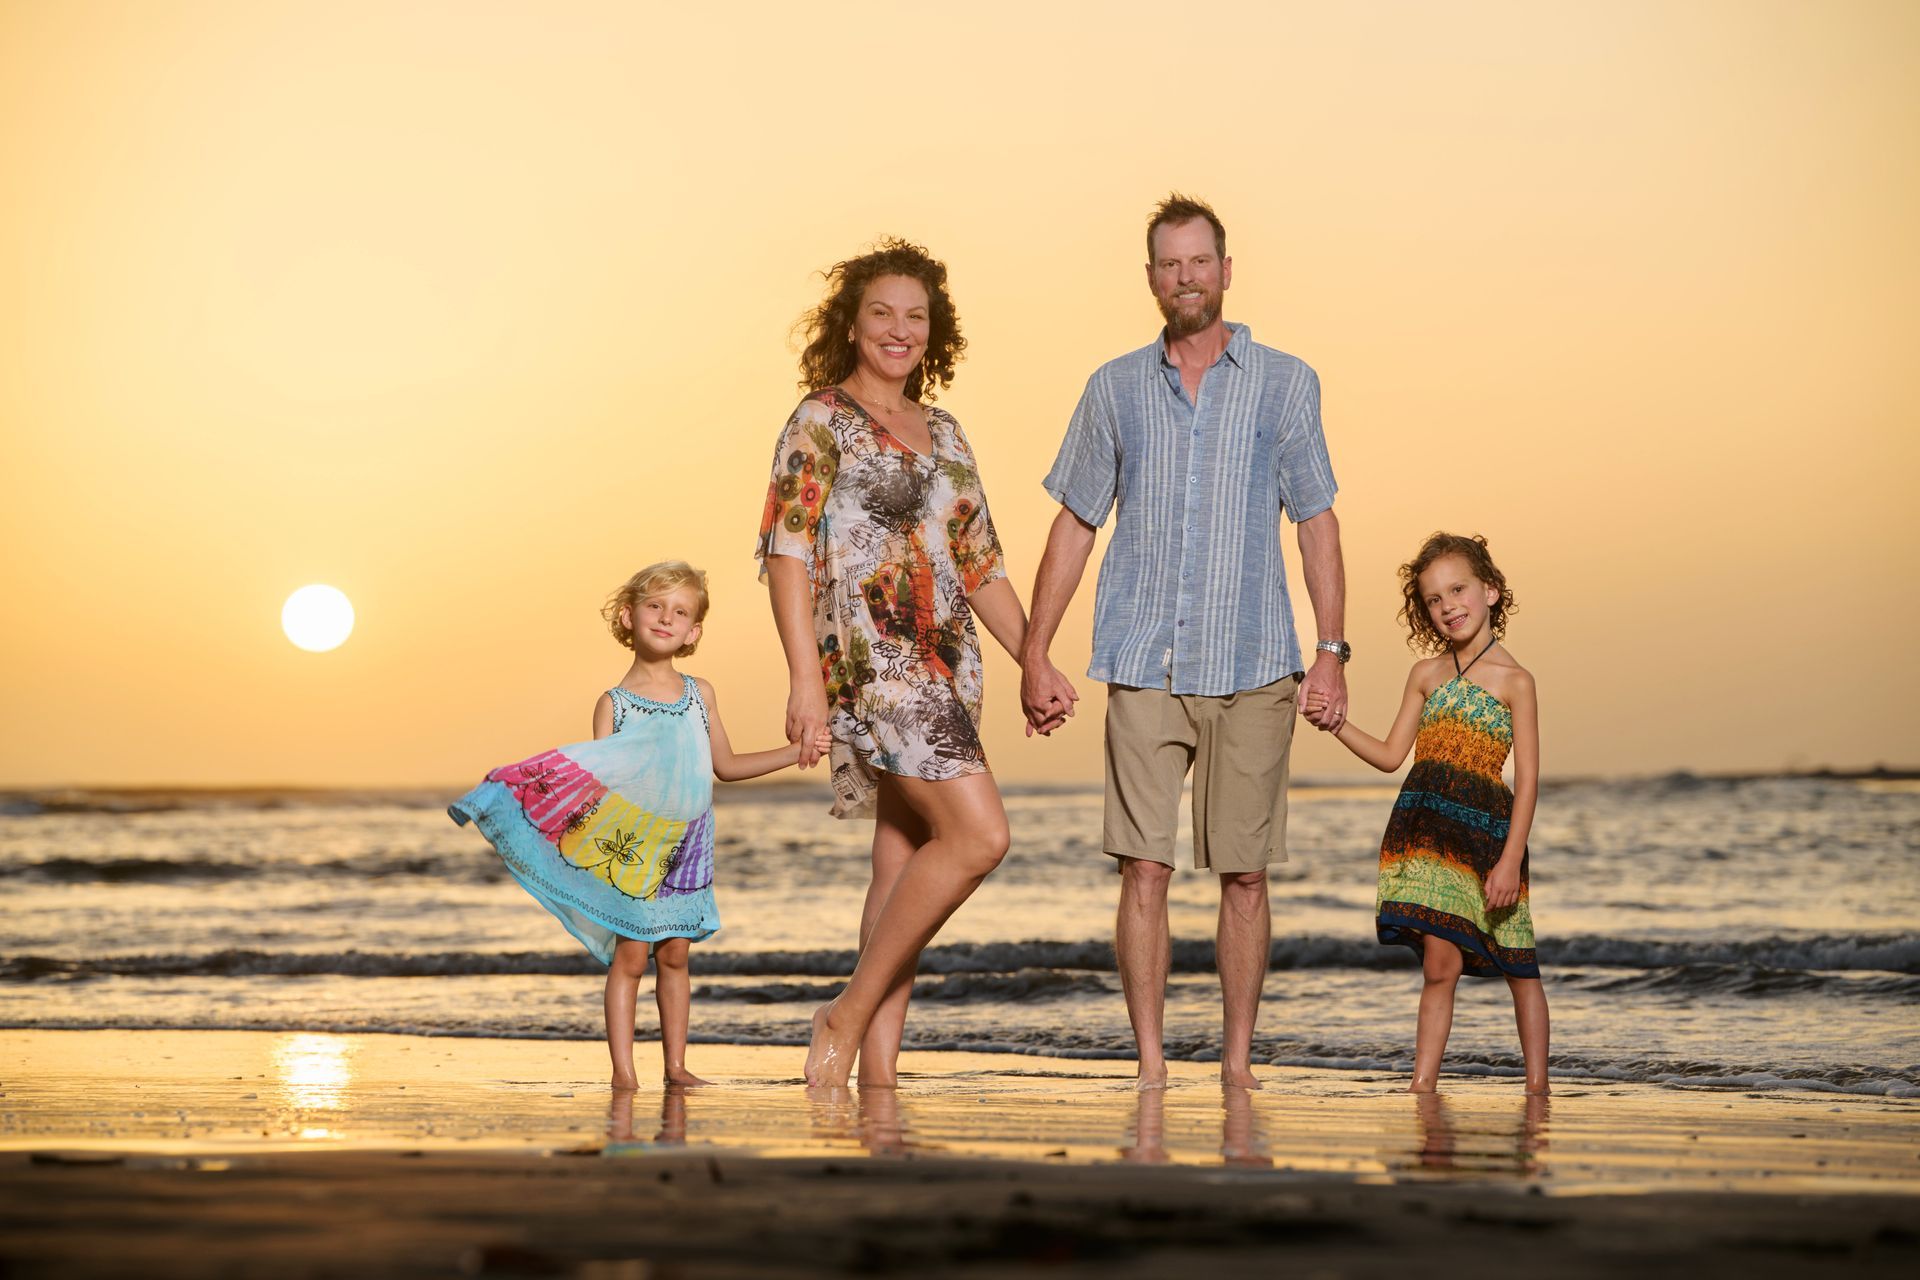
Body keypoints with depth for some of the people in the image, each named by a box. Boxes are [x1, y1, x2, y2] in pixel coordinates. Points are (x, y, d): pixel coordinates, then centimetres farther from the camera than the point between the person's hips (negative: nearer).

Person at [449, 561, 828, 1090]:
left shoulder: (699, 694, 7)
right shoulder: (614, 704, -5)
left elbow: (725, 766, 16)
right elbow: (595, 780, -9)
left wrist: (798, 751, 14)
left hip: (685, 845, 4)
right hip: (631, 848, -4)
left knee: (674, 955, 7)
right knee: (630, 956, -5)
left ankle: (675, 1065, 13)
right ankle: (623, 1070, -2)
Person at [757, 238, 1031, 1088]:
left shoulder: (942, 434, 18)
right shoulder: (821, 421, -3)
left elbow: (980, 565, 22)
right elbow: (787, 551, -10)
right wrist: (804, 677, -20)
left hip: (946, 666, 8)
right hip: (870, 658, -8)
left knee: (905, 865, 5)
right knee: (979, 836, -18)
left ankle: (878, 1068, 7)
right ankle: (850, 1012, -9)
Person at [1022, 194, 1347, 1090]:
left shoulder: (1285, 385, 6)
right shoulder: (1115, 389, 10)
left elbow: (1317, 522, 6)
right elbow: (1074, 523, 13)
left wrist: (1332, 653, -3)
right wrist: (1034, 656, 8)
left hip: (1252, 672, -1)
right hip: (1145, 668, 1)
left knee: (1244, 874, 2)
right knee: (1144, 867, -5)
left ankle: (1237, 1062, 10)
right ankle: (1149, 1065, 0)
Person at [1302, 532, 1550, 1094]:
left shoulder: (1513, 680, -2)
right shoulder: (1426, 674, 12)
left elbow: (1527, 779, -5)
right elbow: (1391, 755, 15)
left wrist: (1511, 858, -12)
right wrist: (1335, 722, 1)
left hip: (1485, 830, -3)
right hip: (1424, 831, 3)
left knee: (1518, 969, 6)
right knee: (1440, 964, -3)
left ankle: (1538, 1086, 15)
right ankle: (1422, 1084, -3)